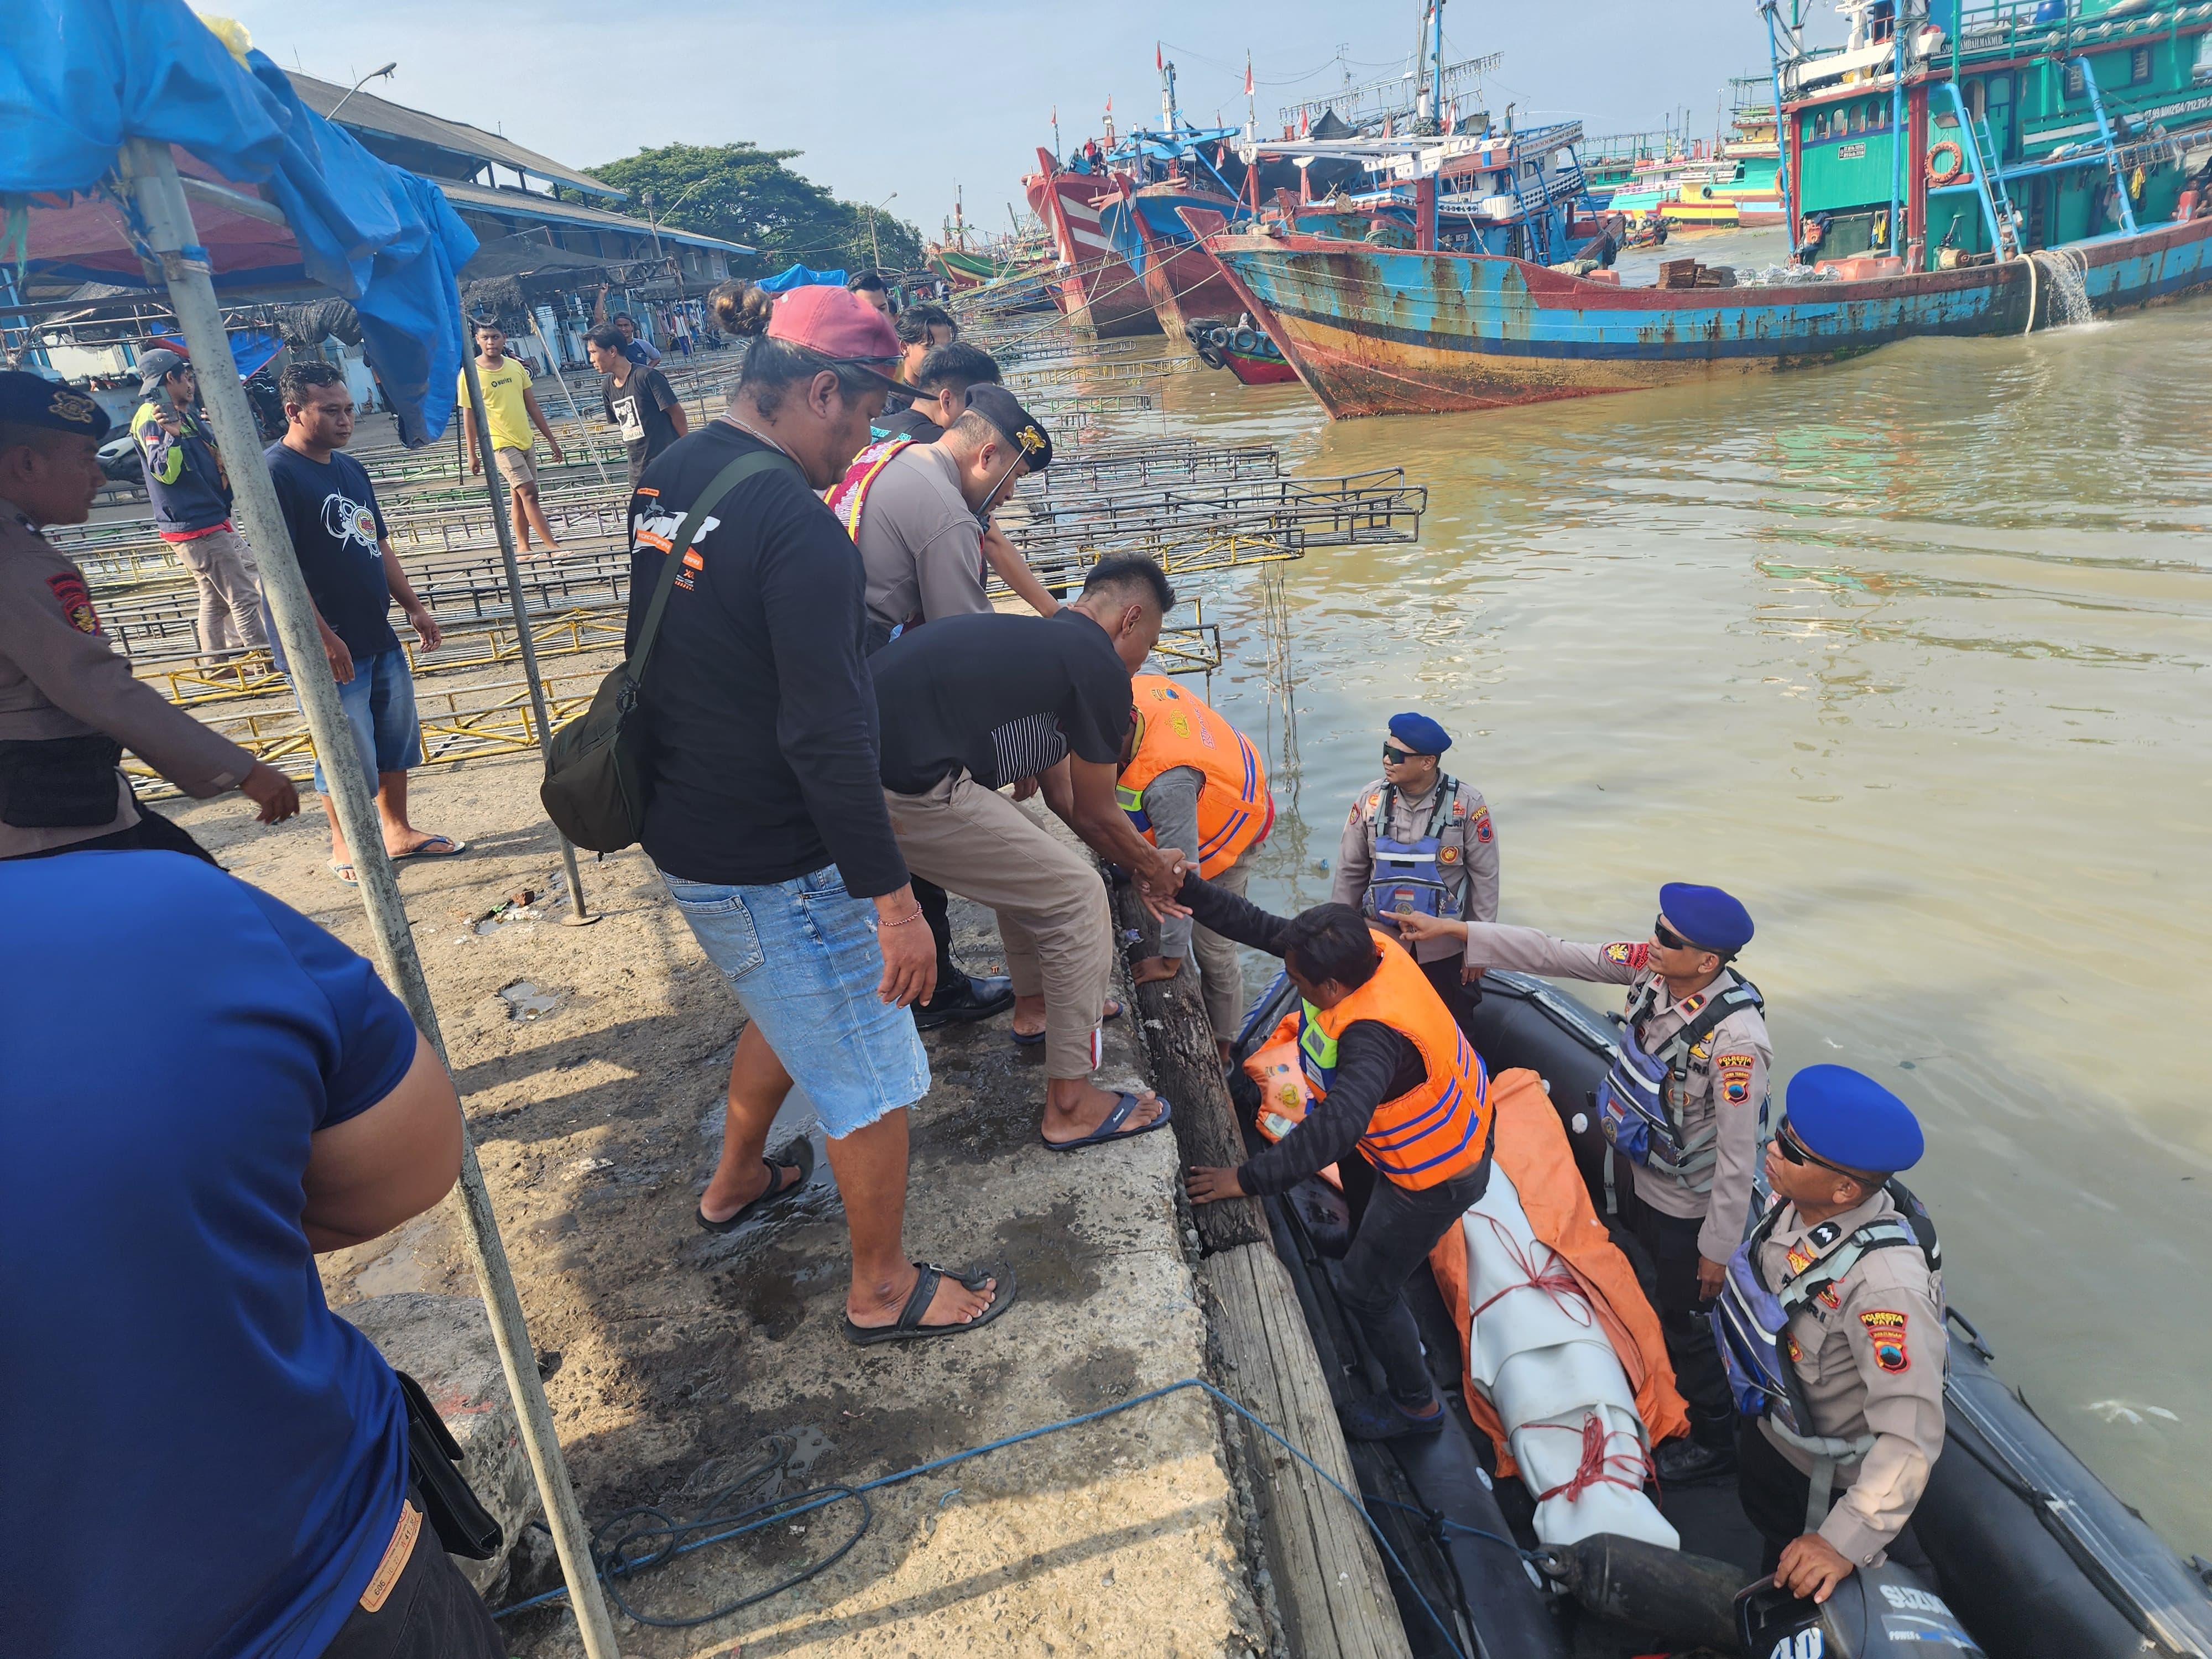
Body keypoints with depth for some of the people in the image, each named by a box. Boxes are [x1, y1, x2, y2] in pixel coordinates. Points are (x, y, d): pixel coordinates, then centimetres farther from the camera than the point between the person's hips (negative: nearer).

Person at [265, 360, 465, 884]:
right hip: (331, 648, -8)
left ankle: (398, 831, 31)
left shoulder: (350, 468, 12)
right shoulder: (274, 473, -15)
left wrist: (413, 606, 17)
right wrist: (322, 637, -24)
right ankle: (344, 845, 22)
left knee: (397, 741, 16)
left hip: (381, 638, 8)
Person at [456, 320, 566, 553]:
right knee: (529, 493, -12)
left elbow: (532, 405, 11)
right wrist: (472, 454, -3)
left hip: (526, 441, 5)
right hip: (501, 444, -5)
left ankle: (523, 547, 17)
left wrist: (551, 439, 11)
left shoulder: (516, 366, 5)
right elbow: (470, 416, -4)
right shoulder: (470, 373, -8)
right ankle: (553, 546, -13)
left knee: (519, 496, 11)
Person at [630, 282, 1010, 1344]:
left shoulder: (664, 479, 4)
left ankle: (736, 1183, 50)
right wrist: (894, 899, -23)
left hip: (682, 831, 9)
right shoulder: (798, 530, -25)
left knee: (789, 1005, 32)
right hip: (772, 866, -9)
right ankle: (884, 1293, 26)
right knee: (873, 1078, 8)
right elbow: (827, 741, -28)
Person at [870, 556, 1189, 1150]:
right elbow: (1095, 816, 7)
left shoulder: (1035, 640, 25)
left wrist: (1136, 866, 38)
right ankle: (1071, 1106, 13)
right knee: (1076, 896, 4)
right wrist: (1153, 866, 27)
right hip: (903, 794, -10)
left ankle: (1035, 1006, 47)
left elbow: (1060, 793, 32)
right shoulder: (1098, 666, -2)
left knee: (1023, 855, 30)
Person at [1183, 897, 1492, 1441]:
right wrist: (1187, 888, -24)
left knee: (1367, 1289, 7)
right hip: (1453, 1115, 9)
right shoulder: (1366, 946, -20)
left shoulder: (1373, 1037, -42)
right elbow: (1259, 926, -15)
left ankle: (1416, 1406, 29)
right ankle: (1365, 1236, 65)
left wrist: (1247, 1180, -48)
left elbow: (1336, 1126, -54)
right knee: (1352, 1160, 35)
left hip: (1437, 1172, -9)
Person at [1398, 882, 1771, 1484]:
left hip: (1686, 1208, -7)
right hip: (1638, 1175, 7)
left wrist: (1718, 1248, -15)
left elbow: (1737, 1156, -26)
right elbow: (1555, 955, -12)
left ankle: (1713, 1442, 41)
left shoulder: (1736, 1041, -36)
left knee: (1683, 1326, 14)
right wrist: (1453, 930, -15)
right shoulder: (1652, 964, -17)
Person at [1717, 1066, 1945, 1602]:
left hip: (1827, 1475, -6)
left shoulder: (1884, 1284, -43)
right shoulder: (1798, 1197, -21)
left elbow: (1912, 1436, -39)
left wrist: (1846, 1542, -40)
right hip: (1768, 1425, 6)